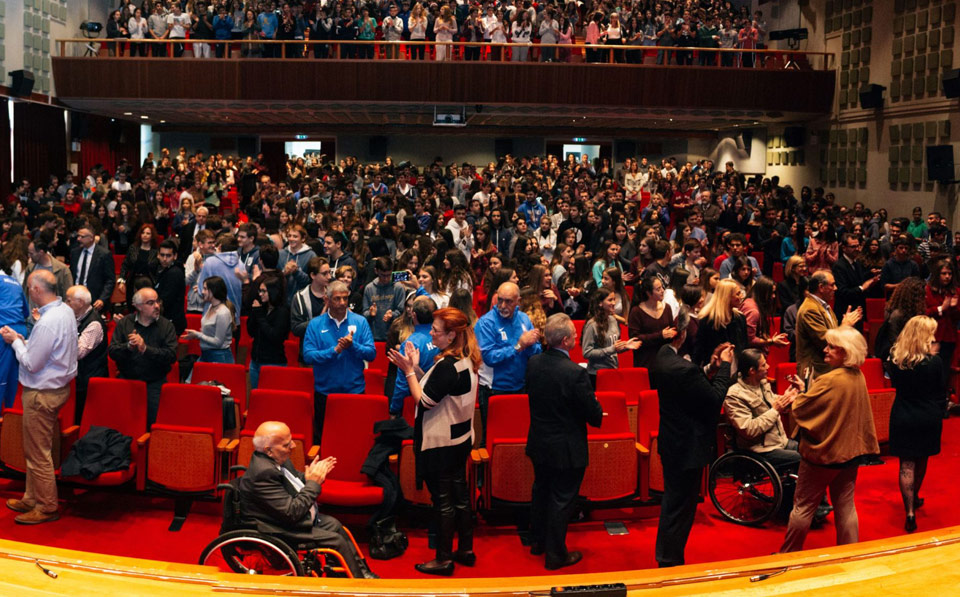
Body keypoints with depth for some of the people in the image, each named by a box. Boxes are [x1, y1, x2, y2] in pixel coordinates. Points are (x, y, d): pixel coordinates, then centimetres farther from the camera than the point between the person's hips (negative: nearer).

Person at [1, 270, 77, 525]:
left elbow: (31, 364, -20)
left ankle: (47, 507, 16)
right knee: (37, 450, 21)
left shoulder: (47, 322, -27)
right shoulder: (66, 311, 3)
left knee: (38, 453, 4)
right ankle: (32, 498, 33)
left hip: (42, 394, -10)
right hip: (57, 387, 10)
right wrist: (24, 340, 6)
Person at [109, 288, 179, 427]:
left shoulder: (166, 326, 3)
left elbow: (171, 355, -9)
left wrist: (146, 349, -20)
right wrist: (128, 347, -19)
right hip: (126, 379, 1)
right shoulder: (124, 323, 8)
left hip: (155, 382, -1)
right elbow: (112, 351, 1)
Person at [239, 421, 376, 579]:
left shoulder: (275, 459, -3)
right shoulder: (263, 473, -32)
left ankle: (362, 571, 23)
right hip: (281, 530, -10)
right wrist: (313, 483, -20)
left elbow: (293, 481, 15)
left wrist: (310, 475, -6)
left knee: (335, 525, 12)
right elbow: (292, 512, -30)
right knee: (337, 540, -9)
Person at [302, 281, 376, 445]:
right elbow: (308, 356, -10)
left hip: (355, 390, 0)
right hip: (324, 392, 0)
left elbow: (371, 353, -4)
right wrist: (335, 350, -19)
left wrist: (352, 345, -20)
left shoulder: (360, 321, 1)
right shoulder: (315, 324, 0)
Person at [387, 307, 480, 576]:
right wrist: (415, 368, 3)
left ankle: (444, 559, 12)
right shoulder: (466, 359, 4)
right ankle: (465, 549, 29)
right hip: (460, 438, 10)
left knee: (443, 500, 2)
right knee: (460, 494, 17)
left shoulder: (446, 365, -25)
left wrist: (408, 370, -15)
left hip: (440, 443, -9)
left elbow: (425, 401, -20)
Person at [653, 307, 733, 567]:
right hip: (688, 447, -10)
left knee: (672, 503, 24)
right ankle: (671, 563, 20)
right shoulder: (684, 369, -31)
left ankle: (664, 558, 39)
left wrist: (712, 367, 0)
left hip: (671, 443, 10)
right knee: (681, 509, 6)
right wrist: (724, 366, -11)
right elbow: (716, 399, -21)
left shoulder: (664, 356, -1)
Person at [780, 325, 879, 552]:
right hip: (851, 451, 7)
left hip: (823, 453, -7)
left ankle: (788, 555, 18)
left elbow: (800, 410, -18)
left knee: (803, 506, 6)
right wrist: (808, 391, 7)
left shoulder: (829, 381, -25)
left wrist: (799, 394, 1)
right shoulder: (859, 377, 1)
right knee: (845, 505, 15)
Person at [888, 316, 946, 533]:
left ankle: (910, 513, 1)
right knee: (921, 461, 21)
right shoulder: (934, 361, -18)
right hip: (928, 417, -1)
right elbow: (942, 390, -6)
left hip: (902, 417, 1)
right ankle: (915, 497, 42)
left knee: (907, 465, 4)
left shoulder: (895, 358, -9)